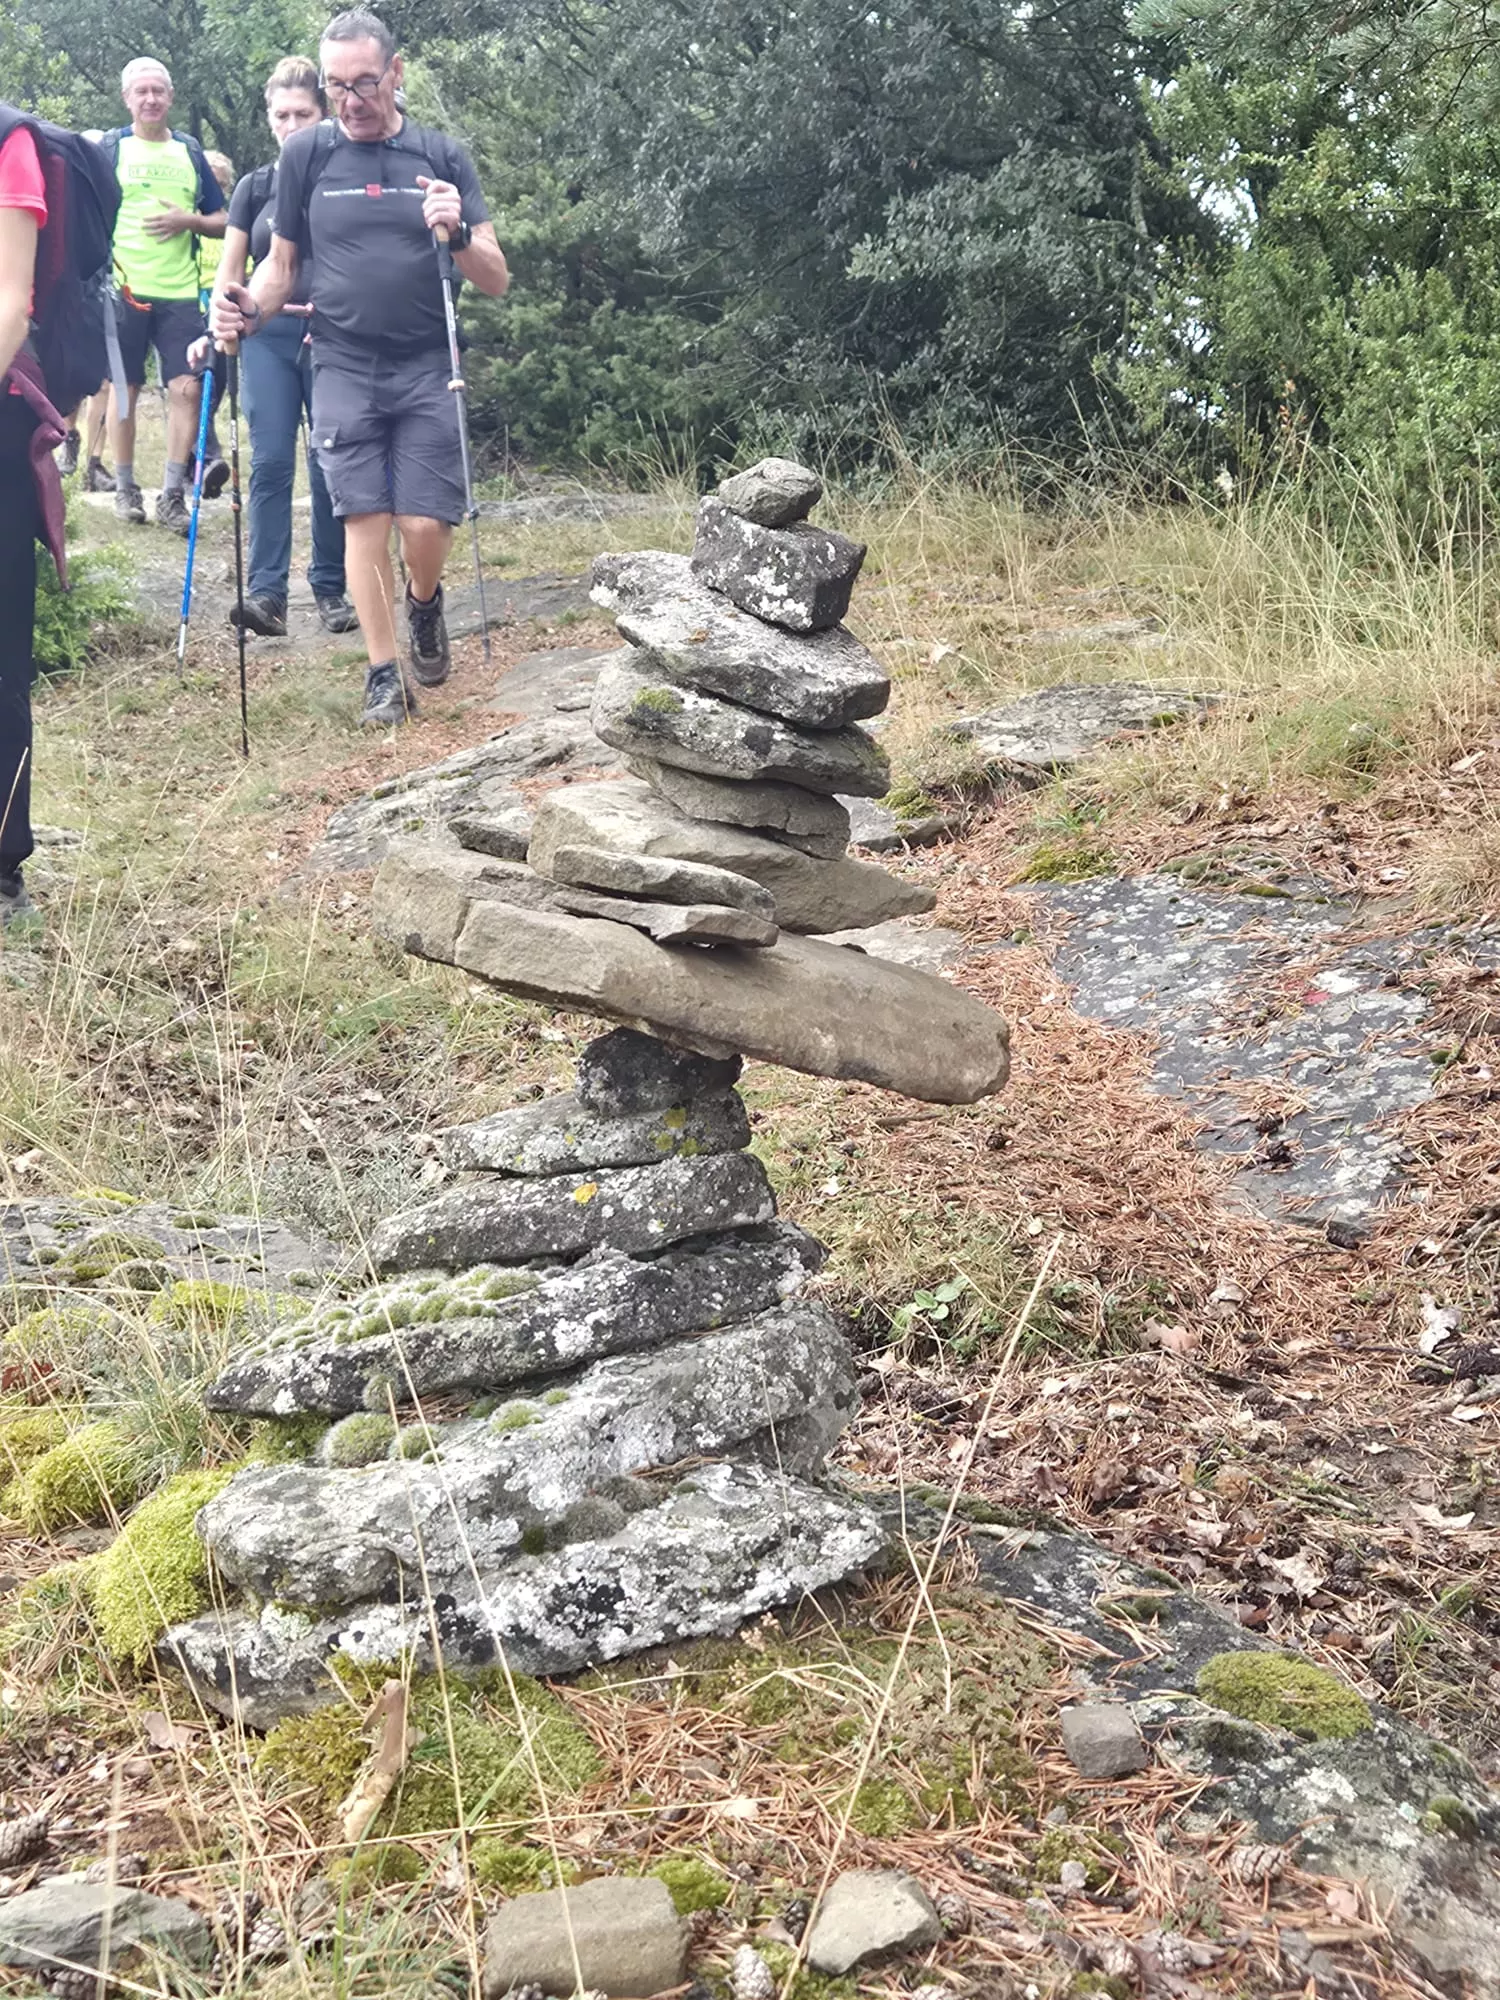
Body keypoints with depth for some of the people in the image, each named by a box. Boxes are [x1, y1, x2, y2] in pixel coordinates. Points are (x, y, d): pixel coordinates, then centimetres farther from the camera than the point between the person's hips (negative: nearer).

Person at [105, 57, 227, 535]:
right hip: (124, 290, -2)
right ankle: (125, 489, 16)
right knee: (125, 389, 4)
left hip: (180, 291, 2)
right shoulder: (109, 148, 4)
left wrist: (187, 220, -7)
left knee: (186, 388, -6)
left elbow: (221, 221, 14)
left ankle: (172, 494, -1)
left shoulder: (189, 152, 12)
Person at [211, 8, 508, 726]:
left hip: (426, 369, 0)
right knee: (365, 519, -5)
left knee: (426, 525, -6)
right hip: (343, 369, 0)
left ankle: (424, 603, 28)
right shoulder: (305, 154, 5)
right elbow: (281, 265, 12)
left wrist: (459, 234, -19)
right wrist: (250, 311, -9)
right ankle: (383, 676, 4)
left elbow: (496, 282, 2)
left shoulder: (442, 156, 3)